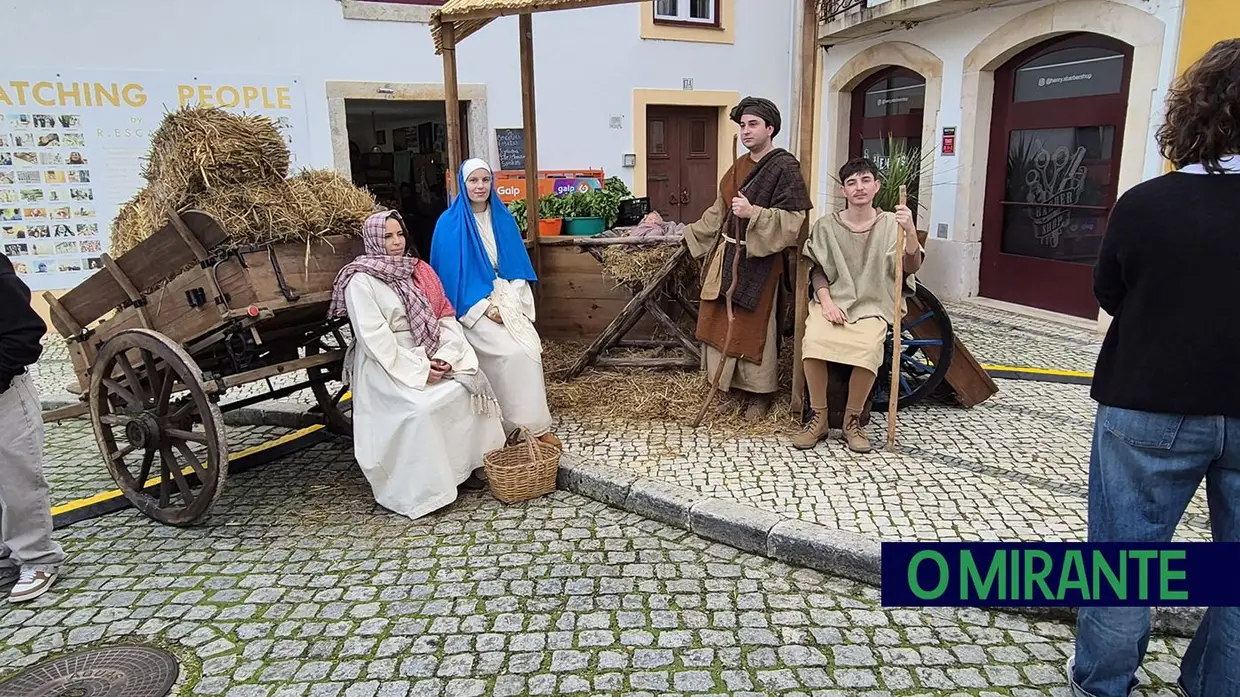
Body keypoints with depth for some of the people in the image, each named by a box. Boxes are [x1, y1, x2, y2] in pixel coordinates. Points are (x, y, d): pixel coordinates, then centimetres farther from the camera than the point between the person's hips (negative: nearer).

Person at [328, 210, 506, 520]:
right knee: (419, 408, -29)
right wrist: (418, 368, -21)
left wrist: (444, 356, -11)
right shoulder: (361, 281, -7)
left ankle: (463, 466, -3)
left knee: (470, 385, -15)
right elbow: (375, 338, -15)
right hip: (387, 364, -6)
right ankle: (419, 489, -14)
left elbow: (444, 317, 6)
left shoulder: (417, 271, 11)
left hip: (431, 356, 6)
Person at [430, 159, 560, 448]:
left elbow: (517, 265, 10)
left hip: (507, 298, 4)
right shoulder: (450, 223, -6)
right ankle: (531, 425, -14)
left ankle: (535, 422, -12)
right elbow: (448, 274, -7)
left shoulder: (503, 218, 8)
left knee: (531, 348, -21)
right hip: (473, 305, -4)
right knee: (514, 352, -25)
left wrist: (515, 302, -6)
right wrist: (485, 307, -14)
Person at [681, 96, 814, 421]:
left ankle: (760, 394, 16)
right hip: (728, 255, 7)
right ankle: (733, 383, 26)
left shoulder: (785, 167, -11)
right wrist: (693, 234, 22)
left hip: (759, 260, -7)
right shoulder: (739, 166, 11)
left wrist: (753, 213, -26)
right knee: (722, 320, 11)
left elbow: (794, 218, -17)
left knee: (754, 326, 1)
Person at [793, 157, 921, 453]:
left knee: (868, 348, -33)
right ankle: (819, 420, -12)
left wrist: (910, 232, -31)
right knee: (813, 340, -31)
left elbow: (911, 267, -11)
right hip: (833, 301, 1)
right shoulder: (826, 225, 6)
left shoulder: (890, 224, 2)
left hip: (873, 306, -1)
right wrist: (826, 301, -11)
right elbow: (817, 271, 8)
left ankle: (852, 421, -10)